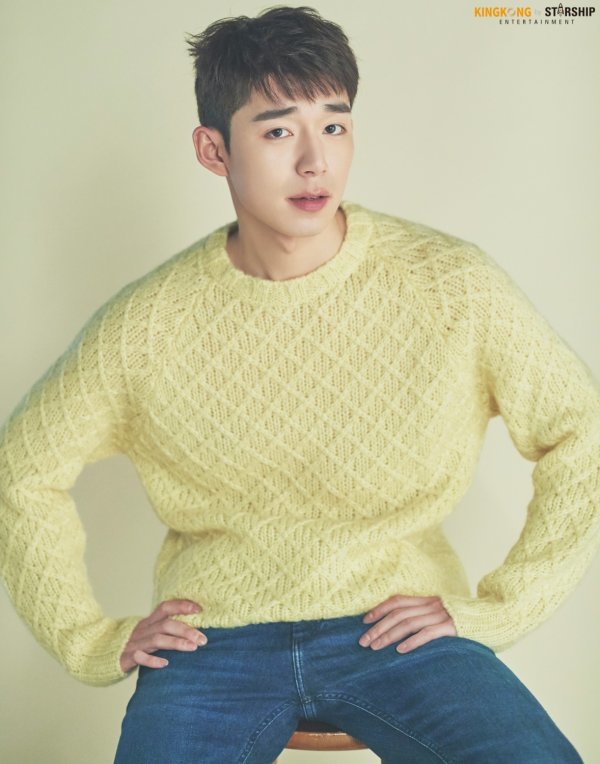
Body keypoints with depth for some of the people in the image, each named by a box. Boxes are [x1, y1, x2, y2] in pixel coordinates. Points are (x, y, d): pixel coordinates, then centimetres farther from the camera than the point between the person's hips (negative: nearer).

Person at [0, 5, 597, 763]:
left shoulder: (452, 287, -7)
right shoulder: (146, 324, -3)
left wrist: (492, 610, -4)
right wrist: (94, 640, 5)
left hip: (398, 625, 0)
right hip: (213, 636, 1)